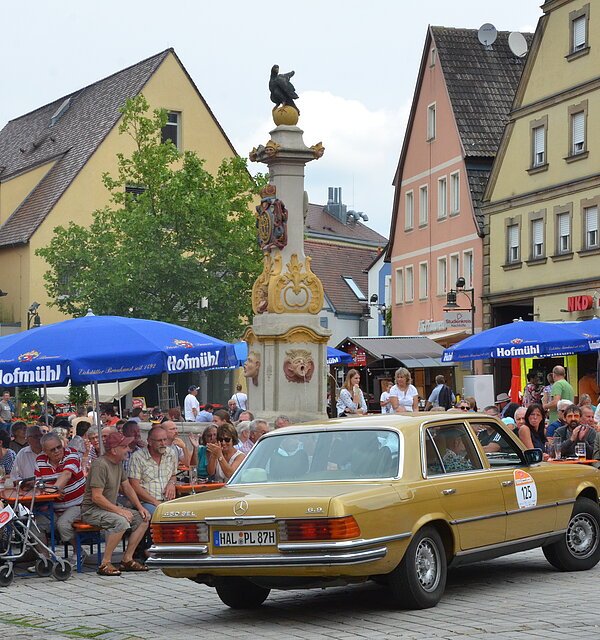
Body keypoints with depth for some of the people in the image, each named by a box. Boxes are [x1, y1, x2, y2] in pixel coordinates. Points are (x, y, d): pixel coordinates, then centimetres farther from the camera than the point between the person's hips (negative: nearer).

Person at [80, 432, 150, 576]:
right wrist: (119, 510, -25)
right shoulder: (100, 464, -20)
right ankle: (105, 563, -25)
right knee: (121, 522, -34)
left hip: (111, 507, 10)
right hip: (92, 510, -10)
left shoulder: (118, 463, 10)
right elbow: (96, 497, -25)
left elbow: (127, 487, 19)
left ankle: (127, 559, 1)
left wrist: (140, 507, 6)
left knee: (143, 518, -1)